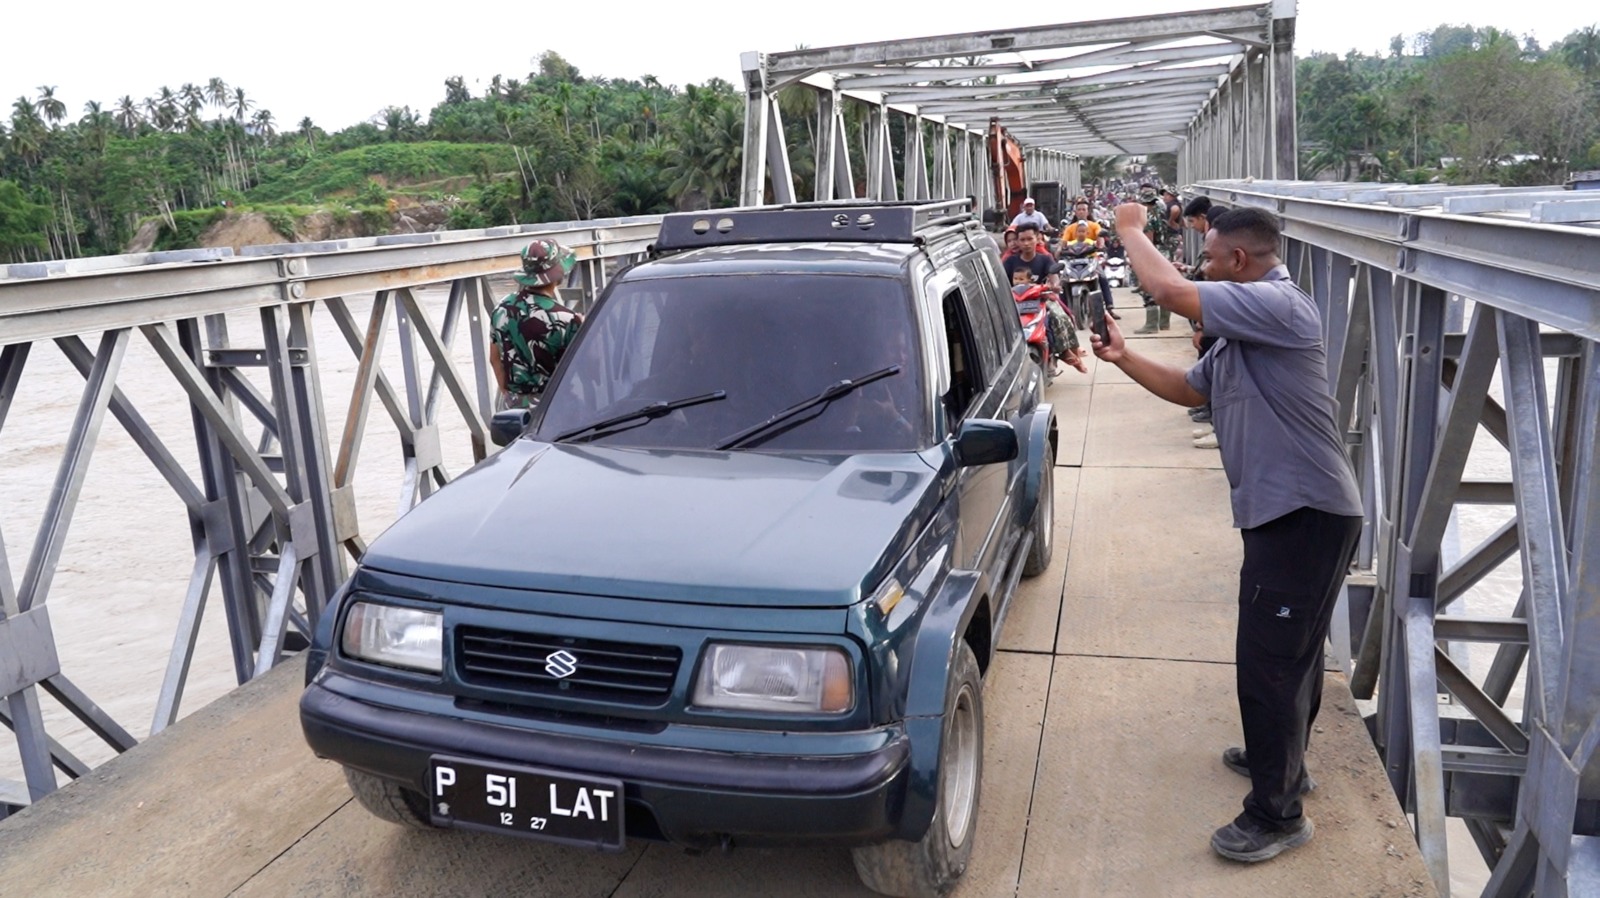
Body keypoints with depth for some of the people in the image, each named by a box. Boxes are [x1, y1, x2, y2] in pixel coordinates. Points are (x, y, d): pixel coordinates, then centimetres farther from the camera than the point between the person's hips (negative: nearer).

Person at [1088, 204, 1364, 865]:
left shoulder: (1279, 306, -18)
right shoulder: (1241, 334, 14)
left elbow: (1168, 290, -26)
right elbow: (1188, 389, 24)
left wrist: (1131, 229, -9)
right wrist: (1122, 358, 12)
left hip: (1305, 513, -11)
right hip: (1284, 511, 11)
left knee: (1269, 662, -4)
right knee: (1290, 653, 25)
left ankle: (1277, 815, 9)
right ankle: (1282, 759, 44)